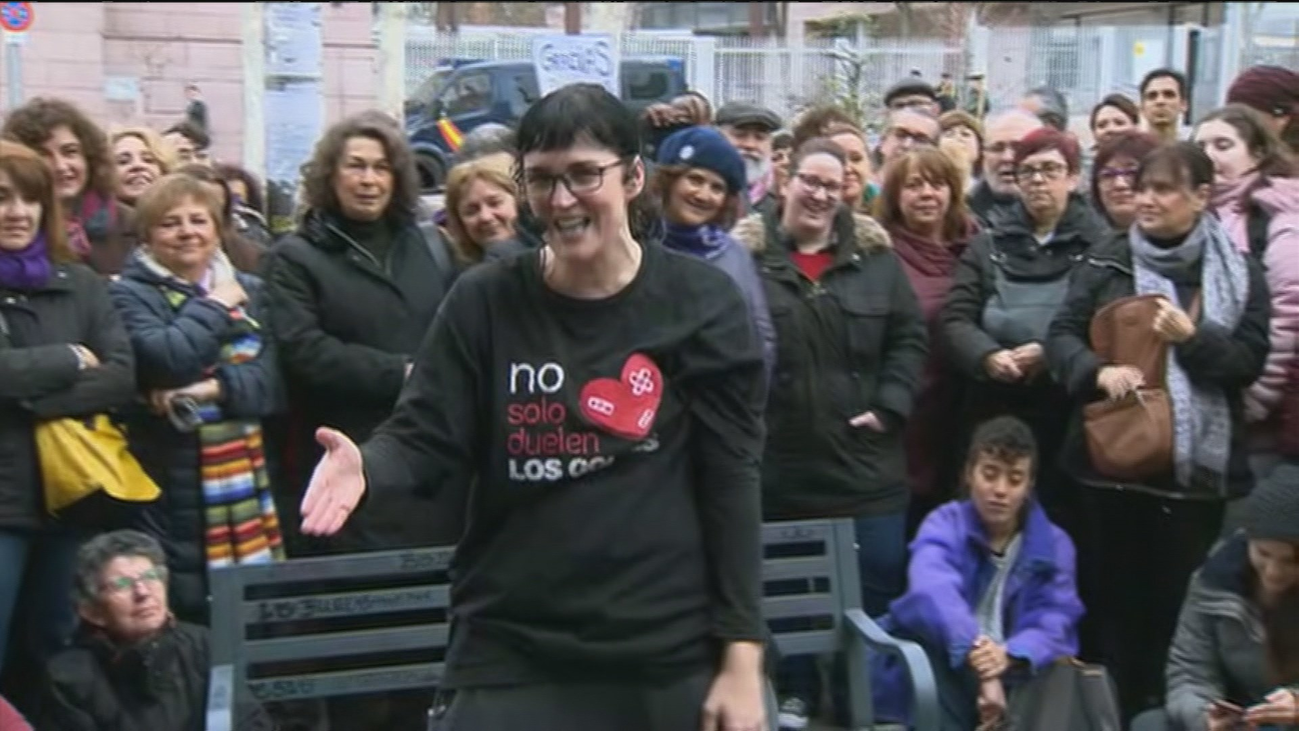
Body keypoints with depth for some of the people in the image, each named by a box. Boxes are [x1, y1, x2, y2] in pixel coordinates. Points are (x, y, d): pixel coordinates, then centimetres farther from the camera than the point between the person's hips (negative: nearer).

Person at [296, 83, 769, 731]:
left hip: (669, 658, 0)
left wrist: (742, 657, -5)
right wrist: (366, 469, -25)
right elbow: (427, 439, -1)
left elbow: (730, 483, -3)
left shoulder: (700, 304, -3)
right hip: (512, 657, 1)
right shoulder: (485, 302, 1)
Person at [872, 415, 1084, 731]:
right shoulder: (946, 525, -3)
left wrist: (1009, 657, -32)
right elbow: (934, 592, -24)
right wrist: (979, 665, -41)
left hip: (1013, 685, 2)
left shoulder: (1053, 544, 6)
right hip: (947, 675, -2)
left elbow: (1054, 625, -10)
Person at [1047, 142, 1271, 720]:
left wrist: (1192, 338, -18)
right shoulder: (1108, 262, 3)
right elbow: (1062, 333, 0)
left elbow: (1250, 361, -1)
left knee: (1177, 598, 6)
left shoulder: (1240, 273, 3)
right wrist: (1098, 371, -19)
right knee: (1109, 591, 9)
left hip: (1199, 463, -1)